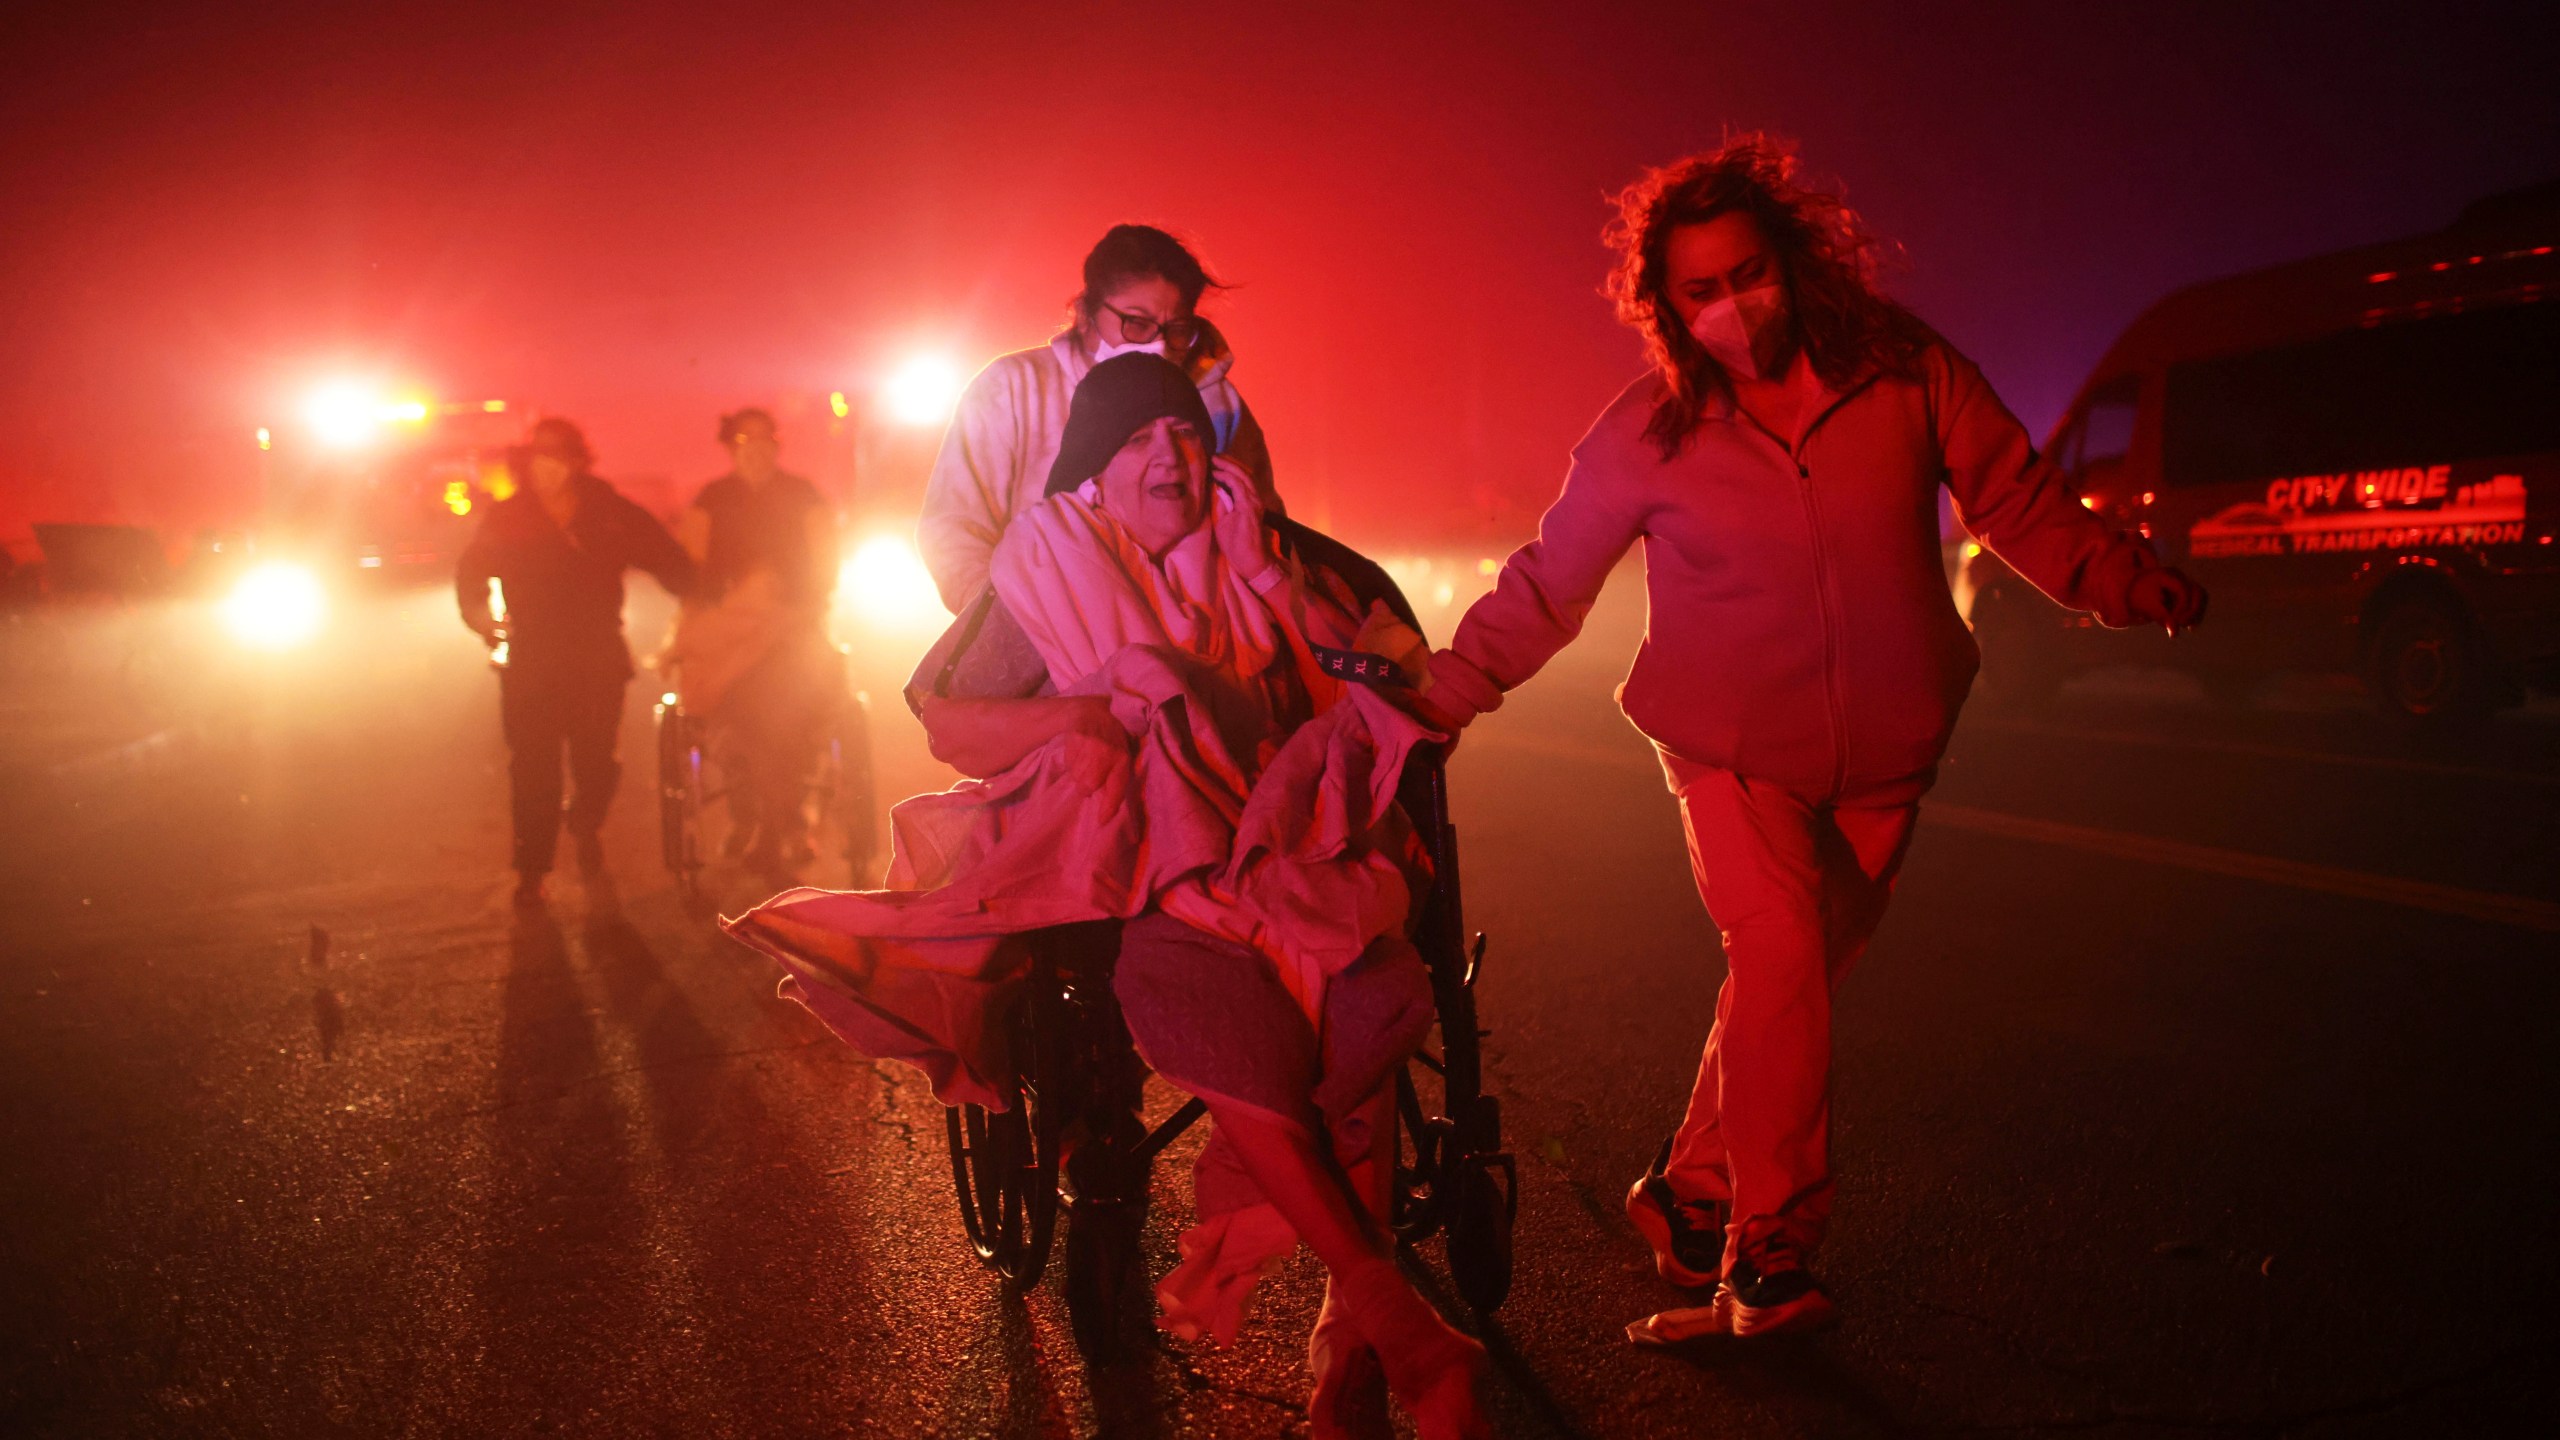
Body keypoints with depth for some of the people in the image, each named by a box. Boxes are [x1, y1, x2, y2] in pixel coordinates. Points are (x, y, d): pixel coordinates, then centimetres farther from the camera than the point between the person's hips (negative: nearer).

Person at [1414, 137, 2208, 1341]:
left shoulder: (1905, 372, -6)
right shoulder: (1648, 434, -9)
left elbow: (2019, 504, 1)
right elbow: (1545, 585, -1)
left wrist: (2127, 583, -14)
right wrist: (1441, 694, -7)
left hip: (1879, 753, 2)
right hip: (1733, 749, -2)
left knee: (1798, 973, 6)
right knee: (1780, 959, -18)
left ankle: (1691, 1196, 26)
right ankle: (1770, 1246, -1)